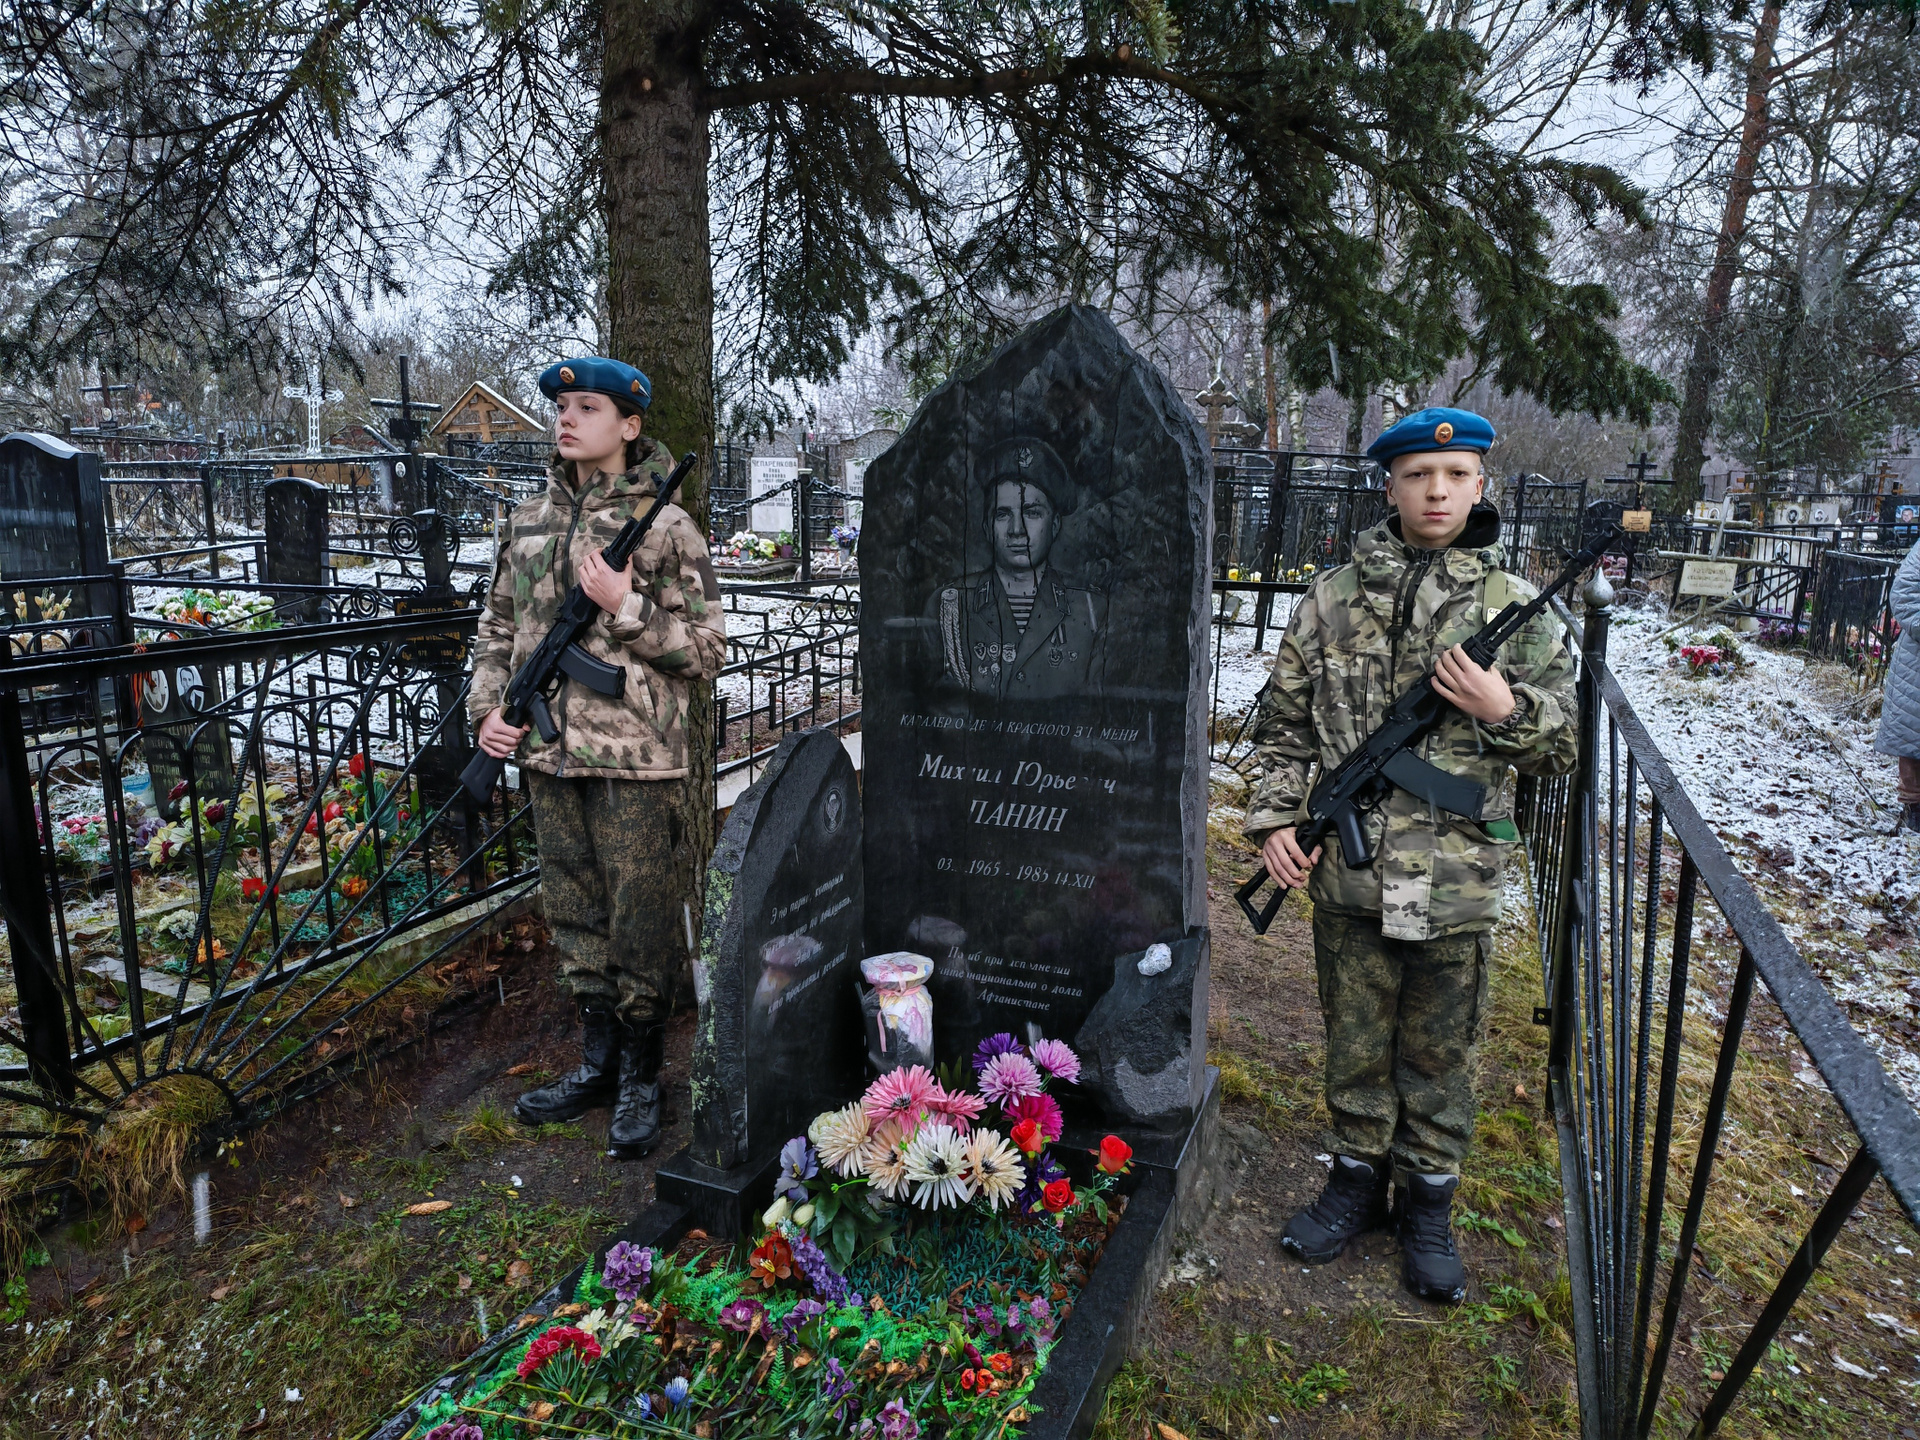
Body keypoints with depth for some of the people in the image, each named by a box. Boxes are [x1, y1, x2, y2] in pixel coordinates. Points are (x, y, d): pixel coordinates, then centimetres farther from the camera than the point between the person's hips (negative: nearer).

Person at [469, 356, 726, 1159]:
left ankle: (640, 1080, 20)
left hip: (636, 761, -6)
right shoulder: (530, 521, 11)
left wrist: (624, 605, -17)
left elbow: (707, 651, -8)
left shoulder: (666, 528, -6)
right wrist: (487, 709, 7)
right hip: (551, 757, 6)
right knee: (573, 916, 15)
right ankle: (597, 1063, 32)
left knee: (641, 923, 3)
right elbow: (498, 625, 19)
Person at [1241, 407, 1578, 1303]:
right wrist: (1274, 817, -4)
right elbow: (1284, 723, 6)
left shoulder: (1517, 609, -1)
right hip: (1348, 874, 1)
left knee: (1439, 1056, 15)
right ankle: (1357, 1180, 37)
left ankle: (1427, 1203, 36)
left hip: (1456, 884, 0)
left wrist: (1505, 710, -15)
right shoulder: (1333, 597, 1)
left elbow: (1562, 751, 4)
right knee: (1355, 1045, 17)